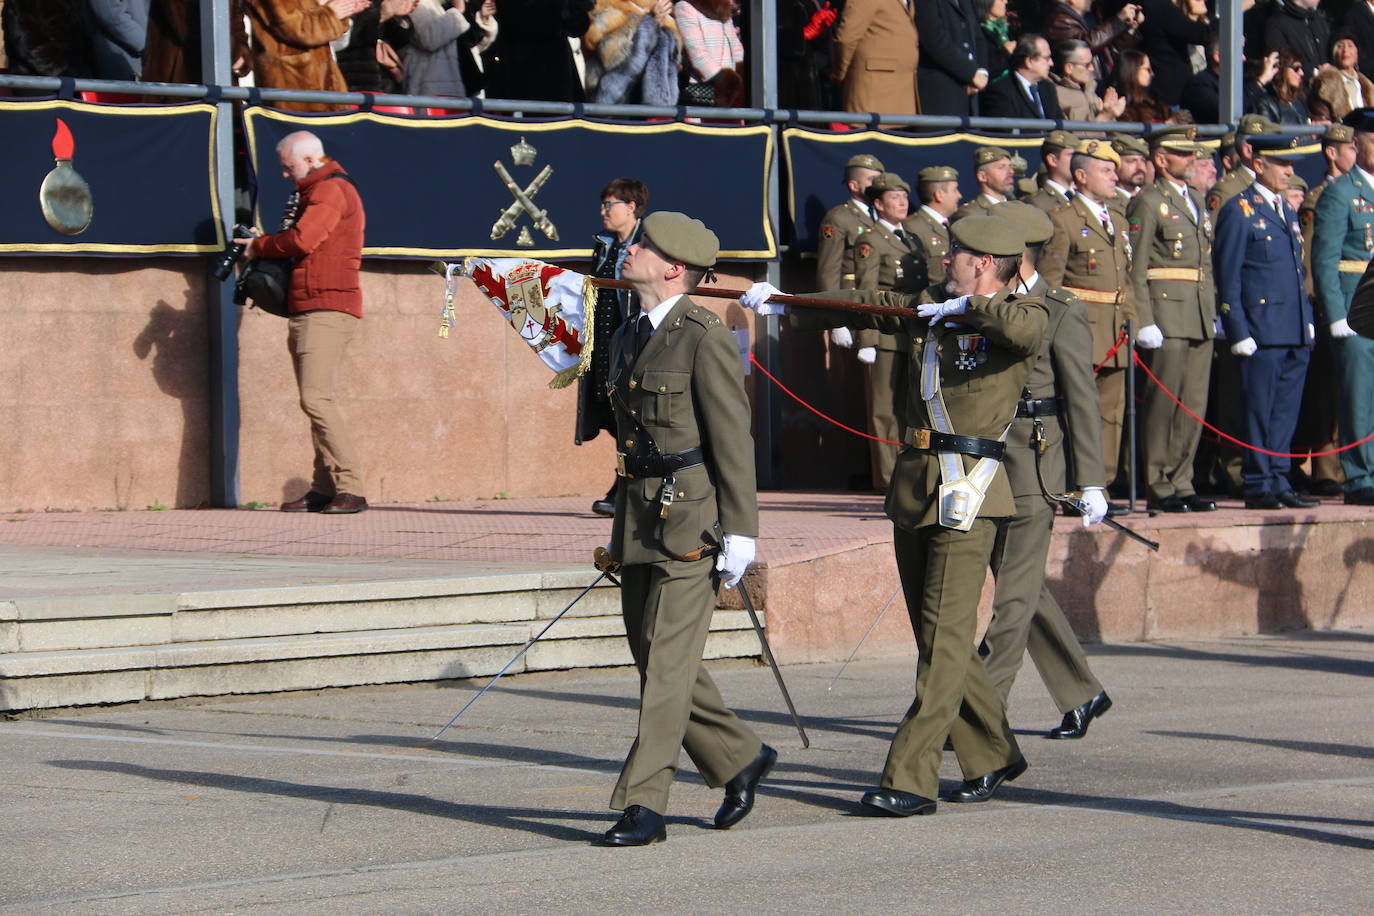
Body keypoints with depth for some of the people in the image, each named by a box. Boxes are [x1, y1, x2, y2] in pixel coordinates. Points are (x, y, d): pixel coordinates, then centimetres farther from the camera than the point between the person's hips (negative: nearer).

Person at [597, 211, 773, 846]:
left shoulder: (705, 339, -11)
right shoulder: (629, 338, 16)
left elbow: (733, 441, -13)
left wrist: (739, 533, -16)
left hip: (691, 516, -9)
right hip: (639, 511, 9)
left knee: (666, 662, -8)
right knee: (653, 657, 11)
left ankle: (643, 806, -6)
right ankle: (738, 759, 27)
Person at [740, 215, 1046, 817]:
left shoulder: (1015, 317, -5)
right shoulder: (928, 309, 16)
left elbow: (1027, 328, -29)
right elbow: (864, 307, 26)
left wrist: (965, 307, -17)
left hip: (967, 494, -8)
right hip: (913, 485, 8)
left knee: (945, 634, -9)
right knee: (934, 635, 11)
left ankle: (910, 779, -11)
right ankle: (993, 755, 25)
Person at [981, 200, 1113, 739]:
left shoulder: (1061, 314, -7)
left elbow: (1082, 401, -8)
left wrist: (1090, 483, -12)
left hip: (1035, 464, -8)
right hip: (991, 463, 8)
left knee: (1014, 592, -4)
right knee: (1021, 588, 11)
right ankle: (1080, 694, 22)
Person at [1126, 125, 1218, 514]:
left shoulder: (1197, 203, 19)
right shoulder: (1147, 203, -5)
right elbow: (1135, 269, -10)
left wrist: (1213, 313, 17)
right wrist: (1144, 322, -16)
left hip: (1200, 317, 8)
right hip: (1166, 314, -8)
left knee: (1195, 405, 6)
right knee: (1163, 402, -6)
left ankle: (1182, 484, 11)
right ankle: (1159, 489, -3)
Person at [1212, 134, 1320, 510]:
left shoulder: (1286, 211, 18)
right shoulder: (1239, 211, -5)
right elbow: (1227, 278, -8)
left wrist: (1308, 321, 16)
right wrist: (1238, 333, -13)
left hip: (1296, 334, 7)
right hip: (1261, 331, -7)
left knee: (1286, 412, 8)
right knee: (1259, 411, -3)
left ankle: (1278, 481, 14)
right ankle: (1258, 486, 3)